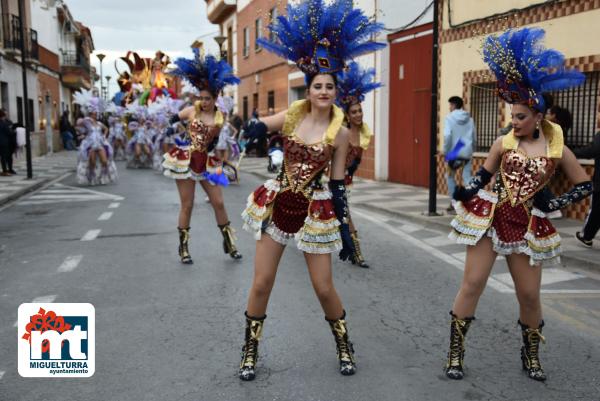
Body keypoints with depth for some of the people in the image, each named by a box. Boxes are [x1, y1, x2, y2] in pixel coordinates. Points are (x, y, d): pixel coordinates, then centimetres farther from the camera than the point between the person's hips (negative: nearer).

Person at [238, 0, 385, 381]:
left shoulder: (340, 132, -6)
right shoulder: (291, 116, -1)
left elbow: (338, 184, -3)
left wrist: (345, 228, -3)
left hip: (315, 212, -2)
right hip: (277, 205, 2)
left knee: (324, 288, 3)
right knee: (262, 283, 5)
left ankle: (345, 346, 29)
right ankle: (251, 351, 24)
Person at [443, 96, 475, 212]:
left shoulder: (450, 117, -6)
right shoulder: (469, 118, 8)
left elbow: (447, 136, -16)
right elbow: (473, 136, 10)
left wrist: (445, 151, -6)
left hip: (455, 152, -3)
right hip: (467, 152, 3)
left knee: (450, 176, 14)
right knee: (467, 177, 3)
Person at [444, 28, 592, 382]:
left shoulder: (558, 149, -2)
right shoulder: (504, 143, -1)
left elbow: (585, 185, 5)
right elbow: (482, 176, 5)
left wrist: (553, 204, -7)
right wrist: (464, 193, -15)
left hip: (526, 226, 0)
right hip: (489, 218, 0)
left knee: (529, 293, 8)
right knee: (472, 283, -2)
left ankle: (531, 354, 32)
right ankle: (456, 352, 10)